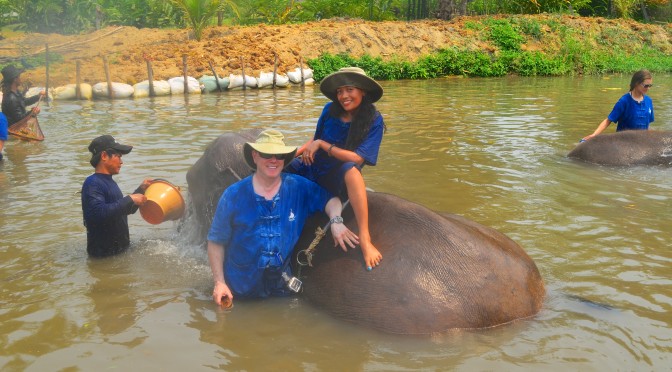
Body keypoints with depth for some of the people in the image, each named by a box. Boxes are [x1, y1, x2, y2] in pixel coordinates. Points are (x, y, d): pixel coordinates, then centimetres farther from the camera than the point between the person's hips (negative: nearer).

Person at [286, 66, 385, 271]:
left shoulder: (374, 120, -14)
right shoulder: (330, 110, -3)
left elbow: (357, 158, -21)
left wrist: (322, 144, -19)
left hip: (340, 178, -5)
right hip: (313, 168, 5)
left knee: (351, 169, -39)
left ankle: (365, 239, -41)